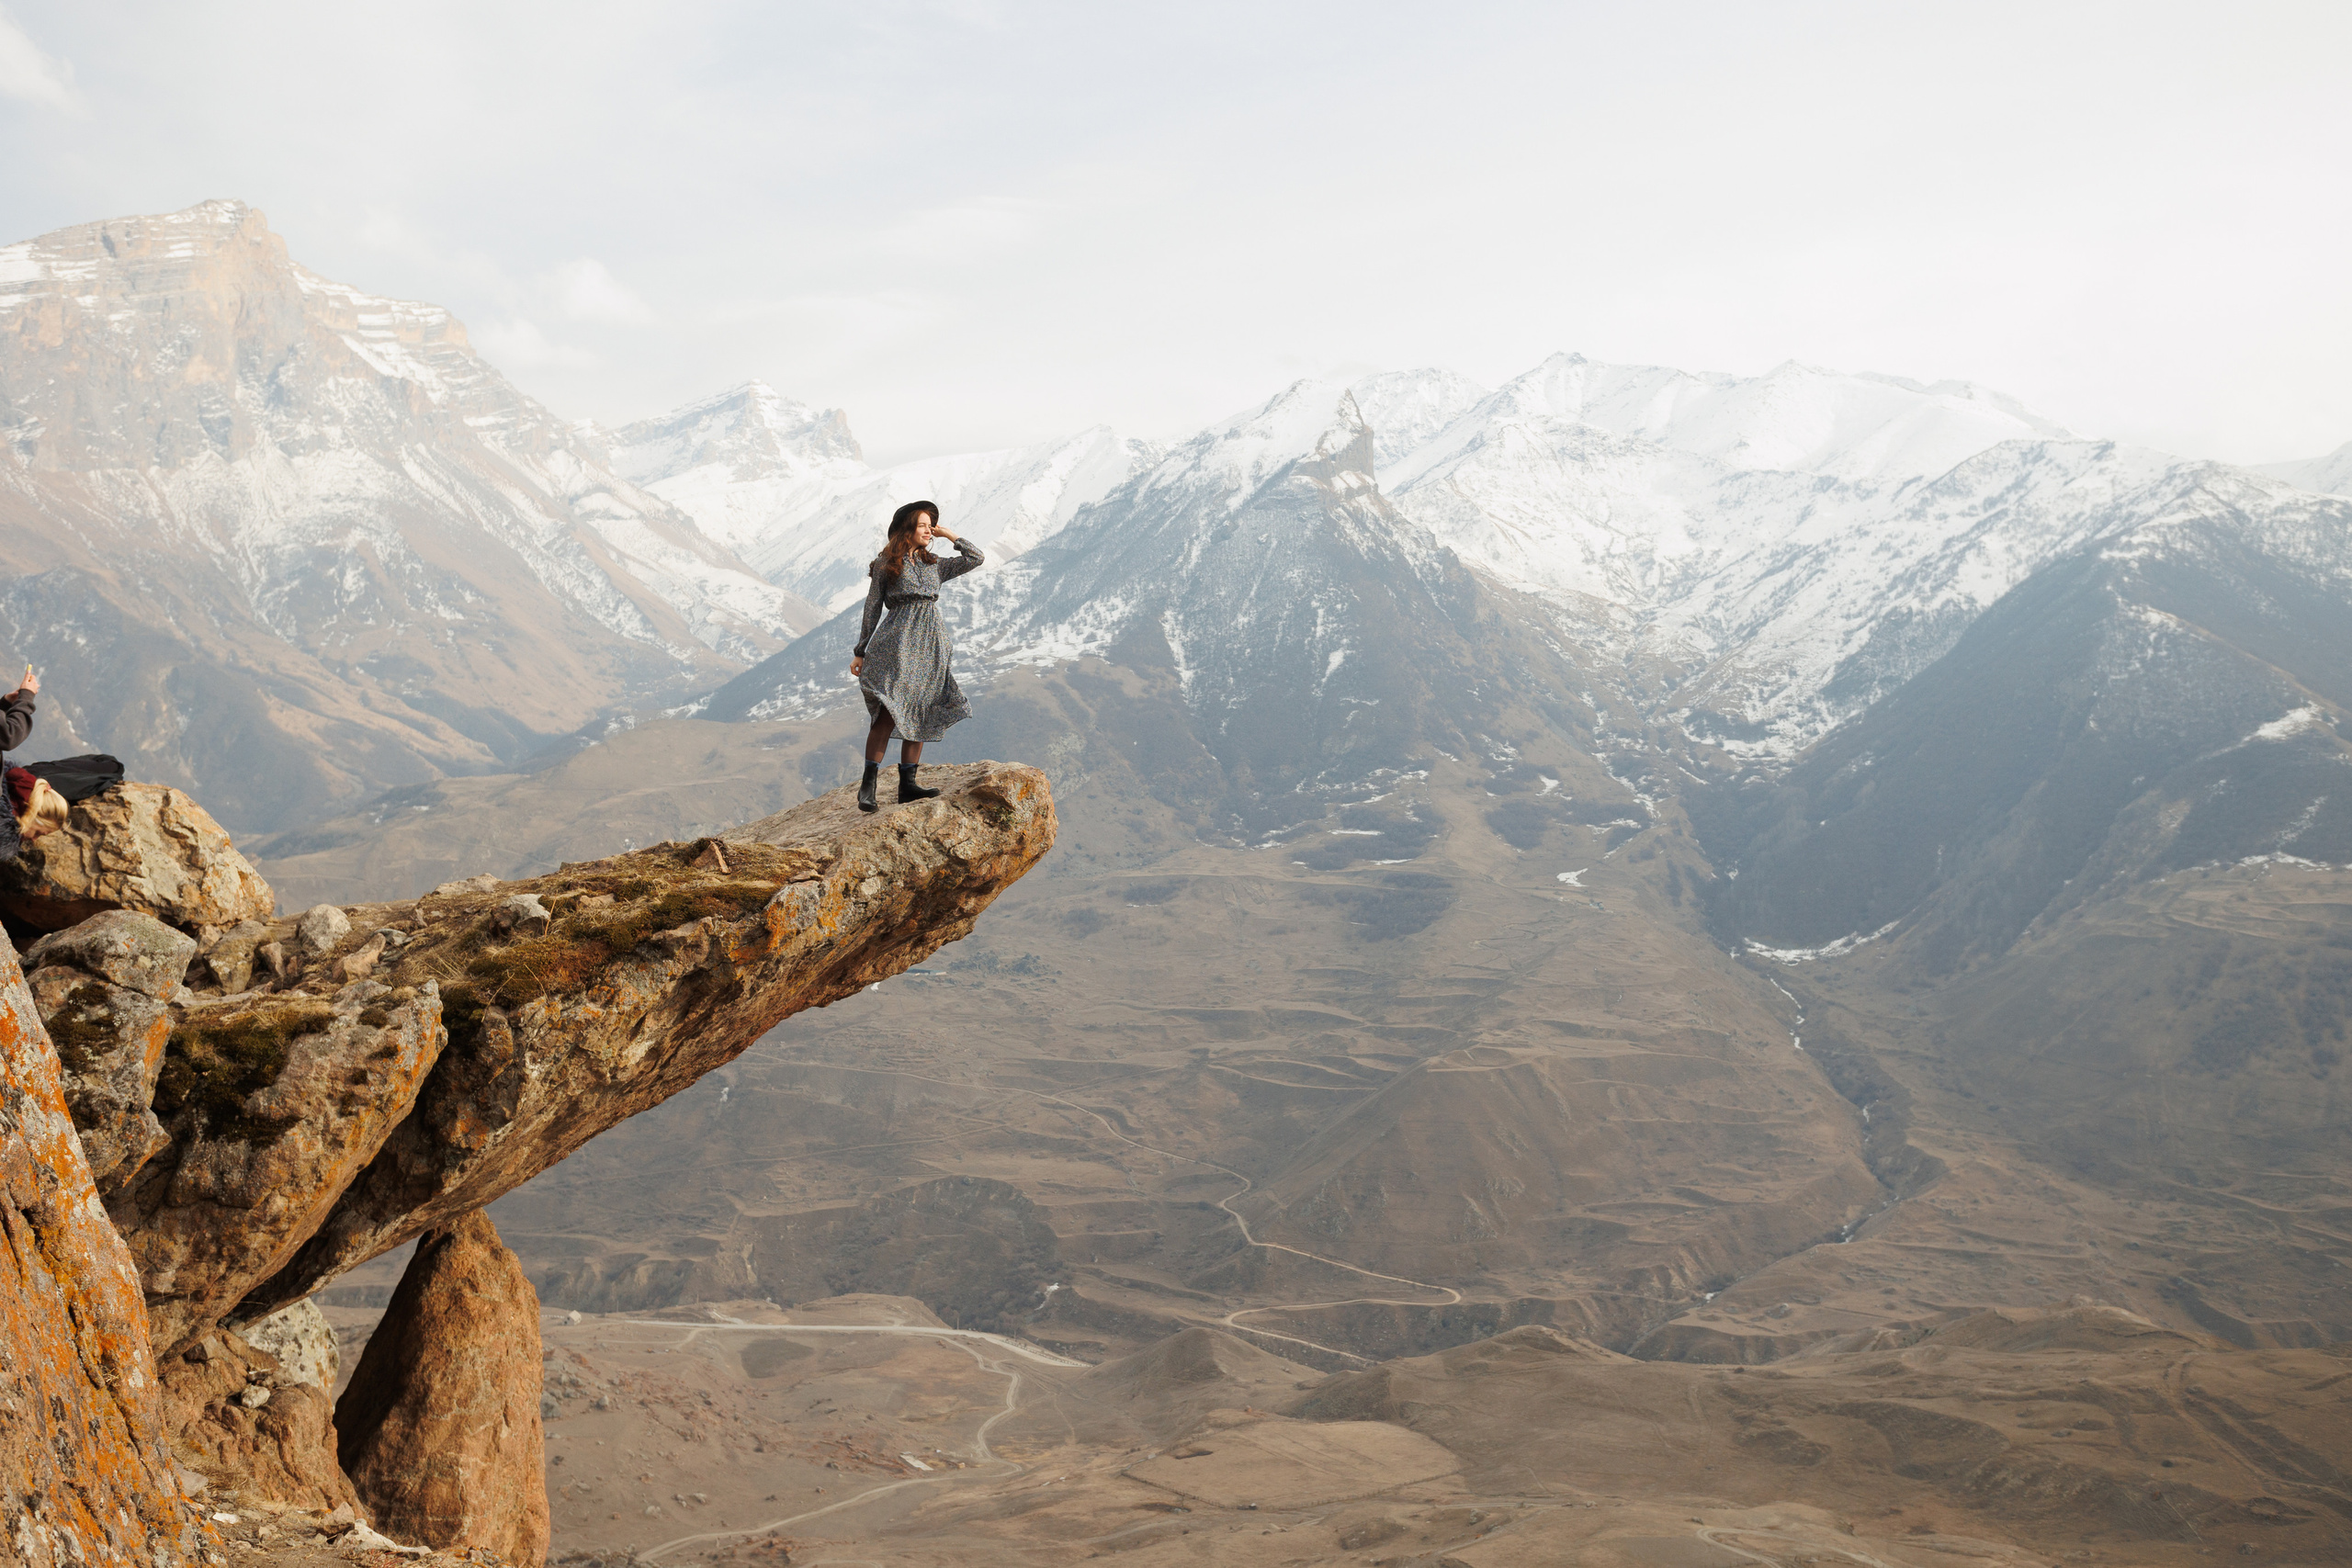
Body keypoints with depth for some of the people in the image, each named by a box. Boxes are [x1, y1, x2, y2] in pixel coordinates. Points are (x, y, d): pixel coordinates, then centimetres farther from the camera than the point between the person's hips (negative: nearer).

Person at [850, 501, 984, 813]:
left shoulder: (934, 565, 17)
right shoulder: (885, 565, 5)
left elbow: (976, 557, 16)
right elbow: (872, 609, 5)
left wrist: (947, 535, 15)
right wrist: (860, 652, 3)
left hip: (930, 645, 6)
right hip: (898, 641, -5)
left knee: (920, 714, 2)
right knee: (890, 711, -17)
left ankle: (907, 783, 4)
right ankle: (868, 785, -16)